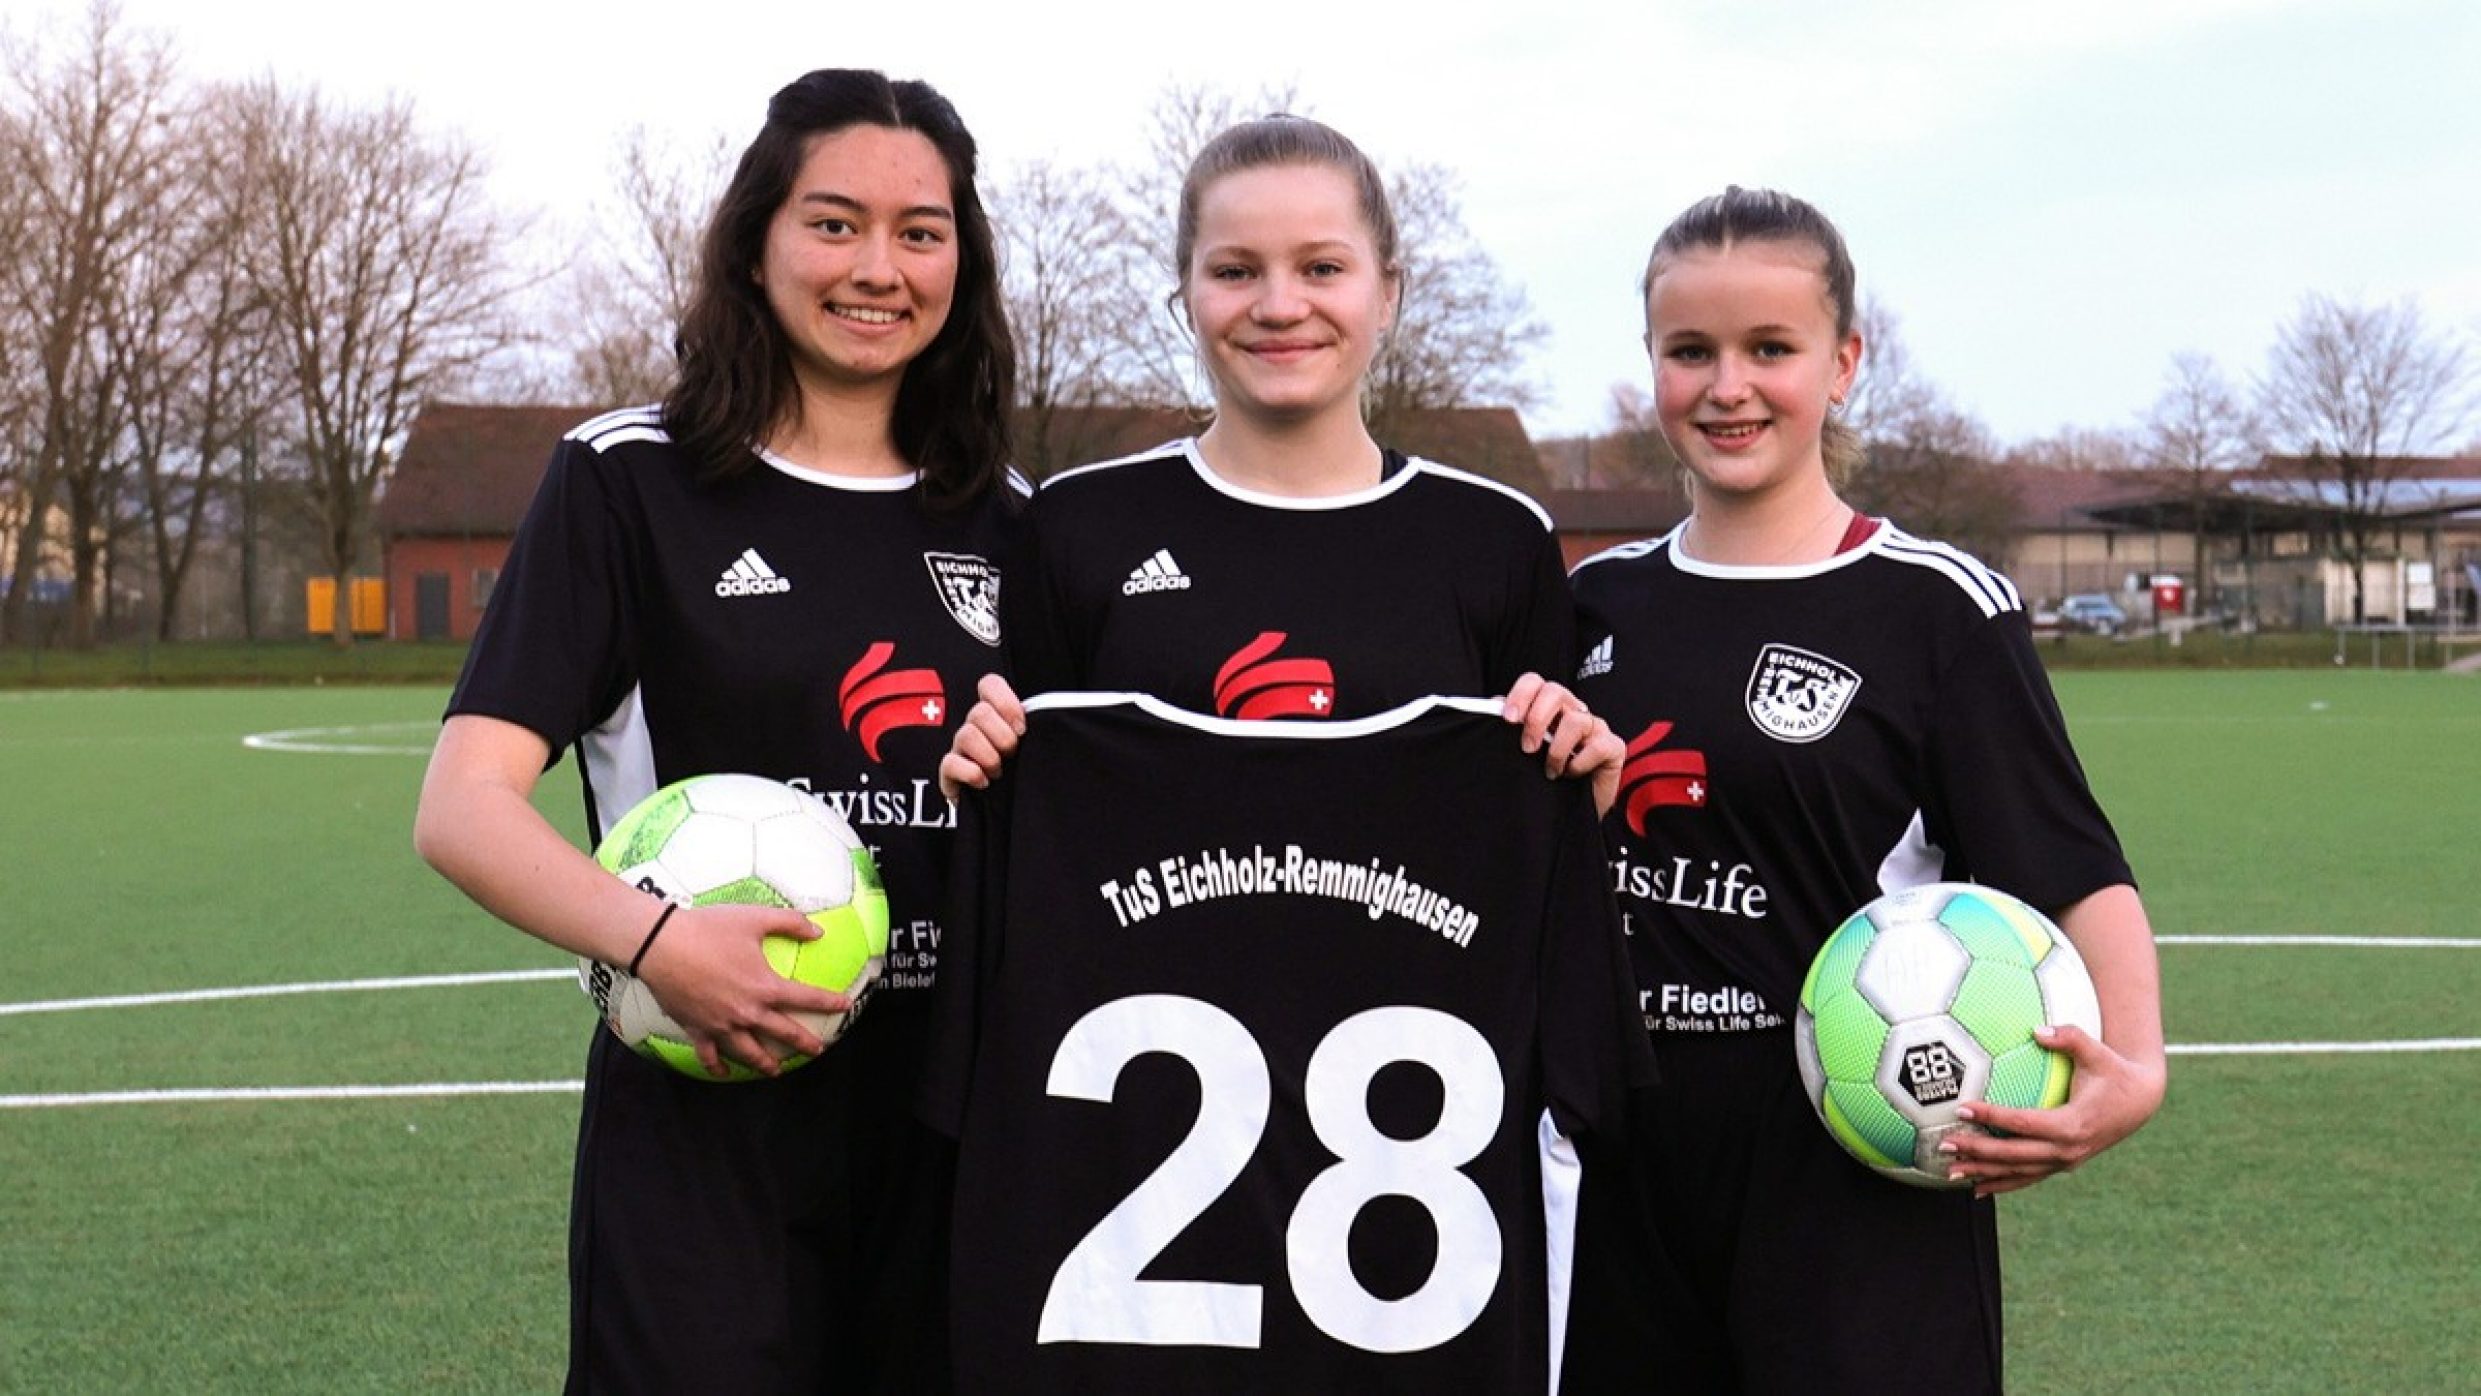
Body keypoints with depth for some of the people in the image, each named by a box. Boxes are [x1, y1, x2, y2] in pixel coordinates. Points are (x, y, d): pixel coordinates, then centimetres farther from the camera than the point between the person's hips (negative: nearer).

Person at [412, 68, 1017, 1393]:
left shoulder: (1000, 520, 10)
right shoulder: (632, 479, -2)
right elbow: (461, 810, -10)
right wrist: (656, 940, -27)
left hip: (955, 1131, 4)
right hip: (704, 1129, -4)